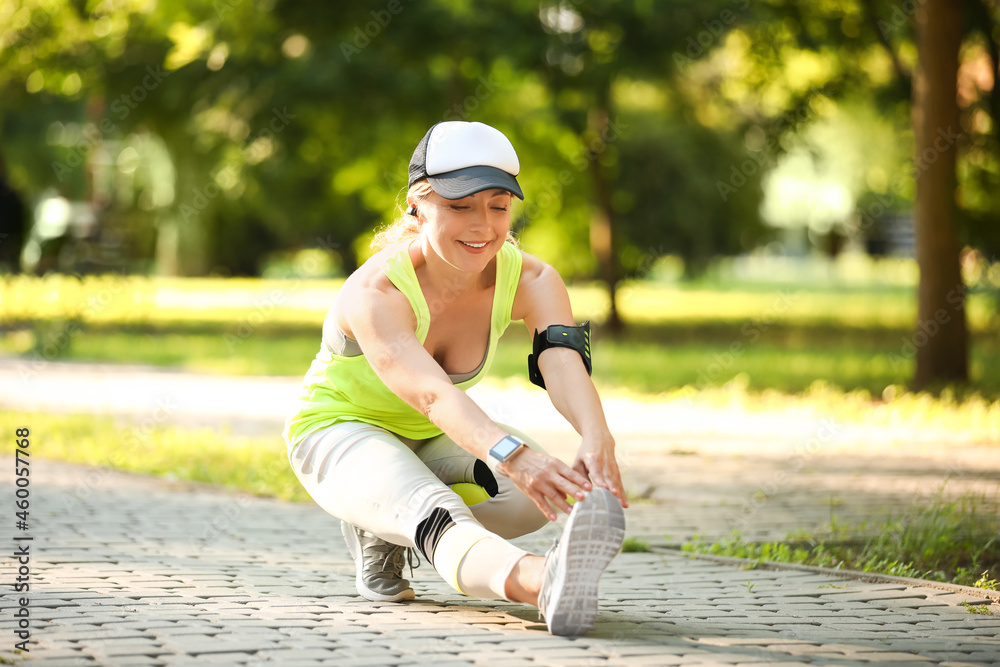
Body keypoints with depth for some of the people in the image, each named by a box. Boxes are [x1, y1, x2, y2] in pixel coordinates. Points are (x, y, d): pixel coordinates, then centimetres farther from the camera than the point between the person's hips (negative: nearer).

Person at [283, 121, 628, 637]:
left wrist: (596, 441, -59)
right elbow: (431, 392, -50)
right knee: (436, 514, -38)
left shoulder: (530, 279, -17)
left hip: (431, 440, 6)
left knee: (535, 493, -25)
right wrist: (510, 454, -68)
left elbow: (564, 363, -37)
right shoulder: (376, 294, -32)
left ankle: (384, 536, -4)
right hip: (337, 433, -6)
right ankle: (542, 582, -66)